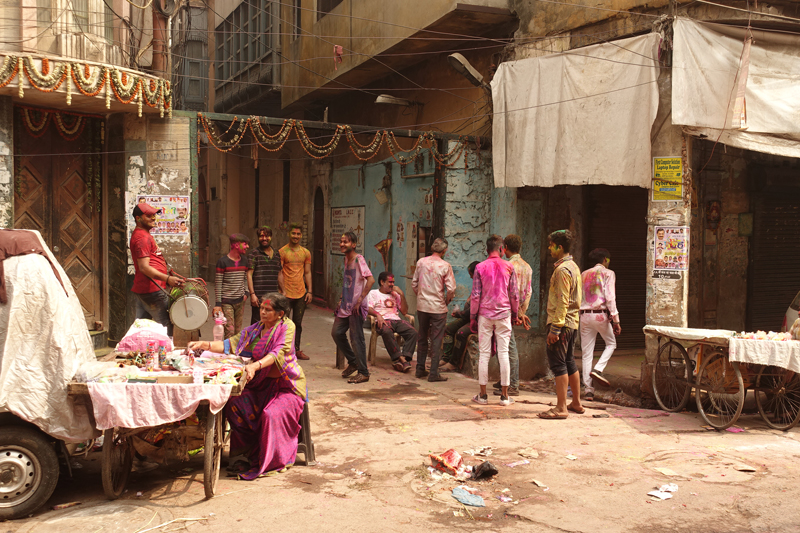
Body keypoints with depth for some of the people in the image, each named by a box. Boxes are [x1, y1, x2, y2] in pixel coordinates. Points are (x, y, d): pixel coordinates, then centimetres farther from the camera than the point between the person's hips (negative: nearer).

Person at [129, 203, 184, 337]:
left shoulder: (140, 234, 19)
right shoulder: (142, 238, -15)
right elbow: (144, 267, -24)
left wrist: (167, 271, 25)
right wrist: (167, 278, -33)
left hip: (141, 289, 11)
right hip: (152, 290, -11)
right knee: (166, 326, -7)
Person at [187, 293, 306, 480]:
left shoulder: (287, 327, -9)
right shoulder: (255, 330, 9)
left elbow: (278, 353, -24)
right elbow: (230, 344, 3)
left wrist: (255, 366, -40)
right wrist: (204, 345, -12)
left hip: (286, 385, -6)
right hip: (263, 384, 6)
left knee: (271, 414, -30)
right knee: (235, 403, -18)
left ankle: (268, 463, -12)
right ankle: (249, 452, -6)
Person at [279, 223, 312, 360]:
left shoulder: (306, 253, 10)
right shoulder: (282, 252, -4)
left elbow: (307, 273, 12)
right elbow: (279, 273, -6)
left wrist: (309, 291, 5)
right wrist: (283, 291, -13)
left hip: (301, 293, 4)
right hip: (286, 293, -4)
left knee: (298, 323, 9)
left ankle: (297, 350, 16)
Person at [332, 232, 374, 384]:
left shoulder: (358, 259, -13)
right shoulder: (346, 259, 13)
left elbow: (371, 280, -22)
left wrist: (360, 300, -23)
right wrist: (342, 299, 16)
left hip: (356, 307, -9)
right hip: (345, 306, 9)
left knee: (356, 338, -4)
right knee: (336, 333, 11)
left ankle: (363, 373, 7)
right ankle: (353, 362, 26)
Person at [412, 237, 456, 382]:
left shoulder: (421, 262, 1)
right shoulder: (445, 266, -11)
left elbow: (414, 283, 7)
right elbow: (451, 289, -12)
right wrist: (446, 301, 5)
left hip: (421, 306, 4)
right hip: (438, 307, -4)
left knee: (422, 338, 16)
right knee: (436, 340, 2)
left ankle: (420, 369, 23)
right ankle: (434, 373, 4)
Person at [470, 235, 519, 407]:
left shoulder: (480, 267, -2)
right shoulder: (508, 267, 0)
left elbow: (475, 295, -4)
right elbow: (514, 294, 3)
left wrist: (472, 317, 3)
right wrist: (515, 314, 16)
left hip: (485, 315, 0)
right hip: (503, 314, 0)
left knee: (484, 354, 4)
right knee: (503, 353, 4)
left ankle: (483, 395, 7)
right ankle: (504, 395, 7)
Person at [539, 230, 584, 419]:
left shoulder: (562, 269, -15)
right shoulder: (573, 266, 16)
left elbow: (562, 302, -21)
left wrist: (555, 329, -21)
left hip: (561, 323, -10)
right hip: (572, 323, 10)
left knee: (558, 364, -7)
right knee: (569, 363, 16)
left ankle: (561, 408, -5)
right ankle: (576, 403, 23)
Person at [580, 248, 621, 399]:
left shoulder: (584, 274, 15)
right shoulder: (608, 273, 0)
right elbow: (610, 298, -9)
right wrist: (615, 320, -9)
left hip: (584, 315, 4)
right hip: (600, 314, -4)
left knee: (587, 353, 6)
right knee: (611, 343, 18)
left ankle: (587, 389, 3)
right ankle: (598, 369, -5)